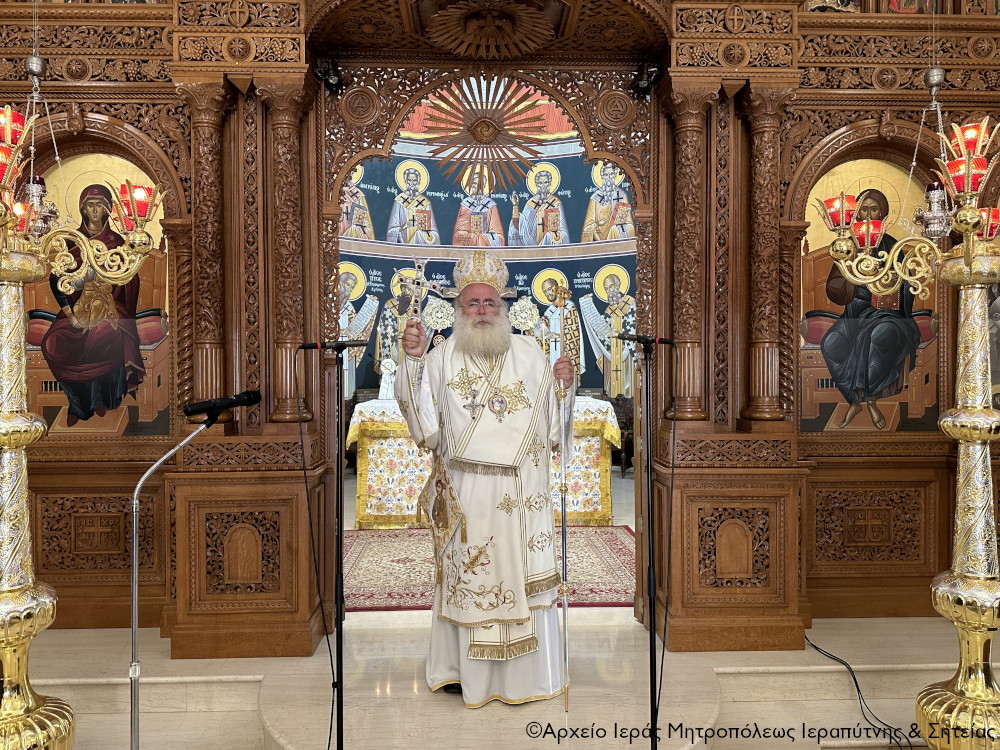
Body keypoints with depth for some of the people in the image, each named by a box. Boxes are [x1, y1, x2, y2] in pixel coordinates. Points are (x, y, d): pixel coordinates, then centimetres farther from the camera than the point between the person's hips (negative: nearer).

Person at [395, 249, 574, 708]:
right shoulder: (443, 357, 3)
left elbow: (552, 425, 9)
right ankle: (464, 668, 25)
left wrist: (563, 385, -9)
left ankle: (527, 672, 25)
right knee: (466, 579, 8)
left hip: (522, 495, 1)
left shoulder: (528, 353, 6)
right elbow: (424, 424, -9)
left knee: (524, 576, 8)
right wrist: (413, 360, -16)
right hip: (466, 493, -1)